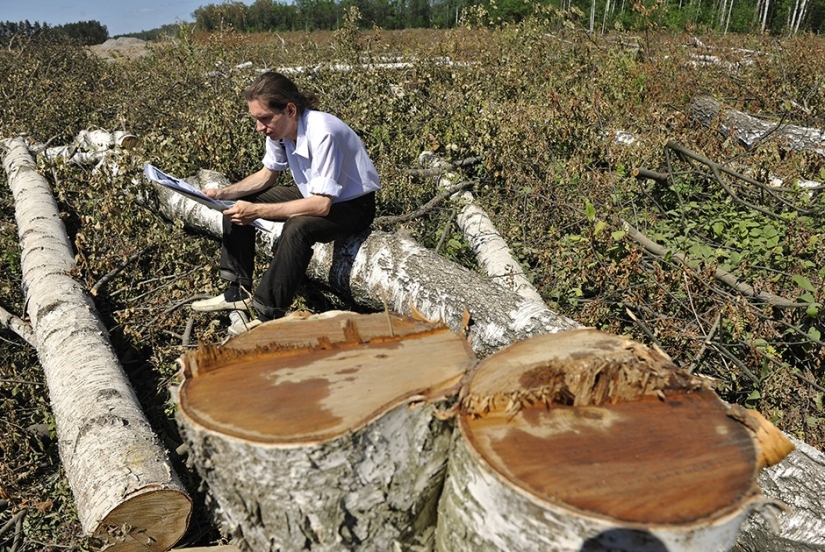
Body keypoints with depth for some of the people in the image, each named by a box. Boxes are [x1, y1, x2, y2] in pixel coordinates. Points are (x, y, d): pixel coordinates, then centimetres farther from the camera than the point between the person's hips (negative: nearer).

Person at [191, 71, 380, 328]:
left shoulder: (321, 133, -32)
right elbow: (267, 175, 8)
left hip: (353, 204, -8)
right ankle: (238, 292, 7)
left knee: (297, 228, -37)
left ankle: (268, 315, -22)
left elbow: (322, 205, -35)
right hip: (313, 194, 8)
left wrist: (257, 211, -35)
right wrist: (223, 193, -7)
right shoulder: (279, 127, -9)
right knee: (238, 204, 1)